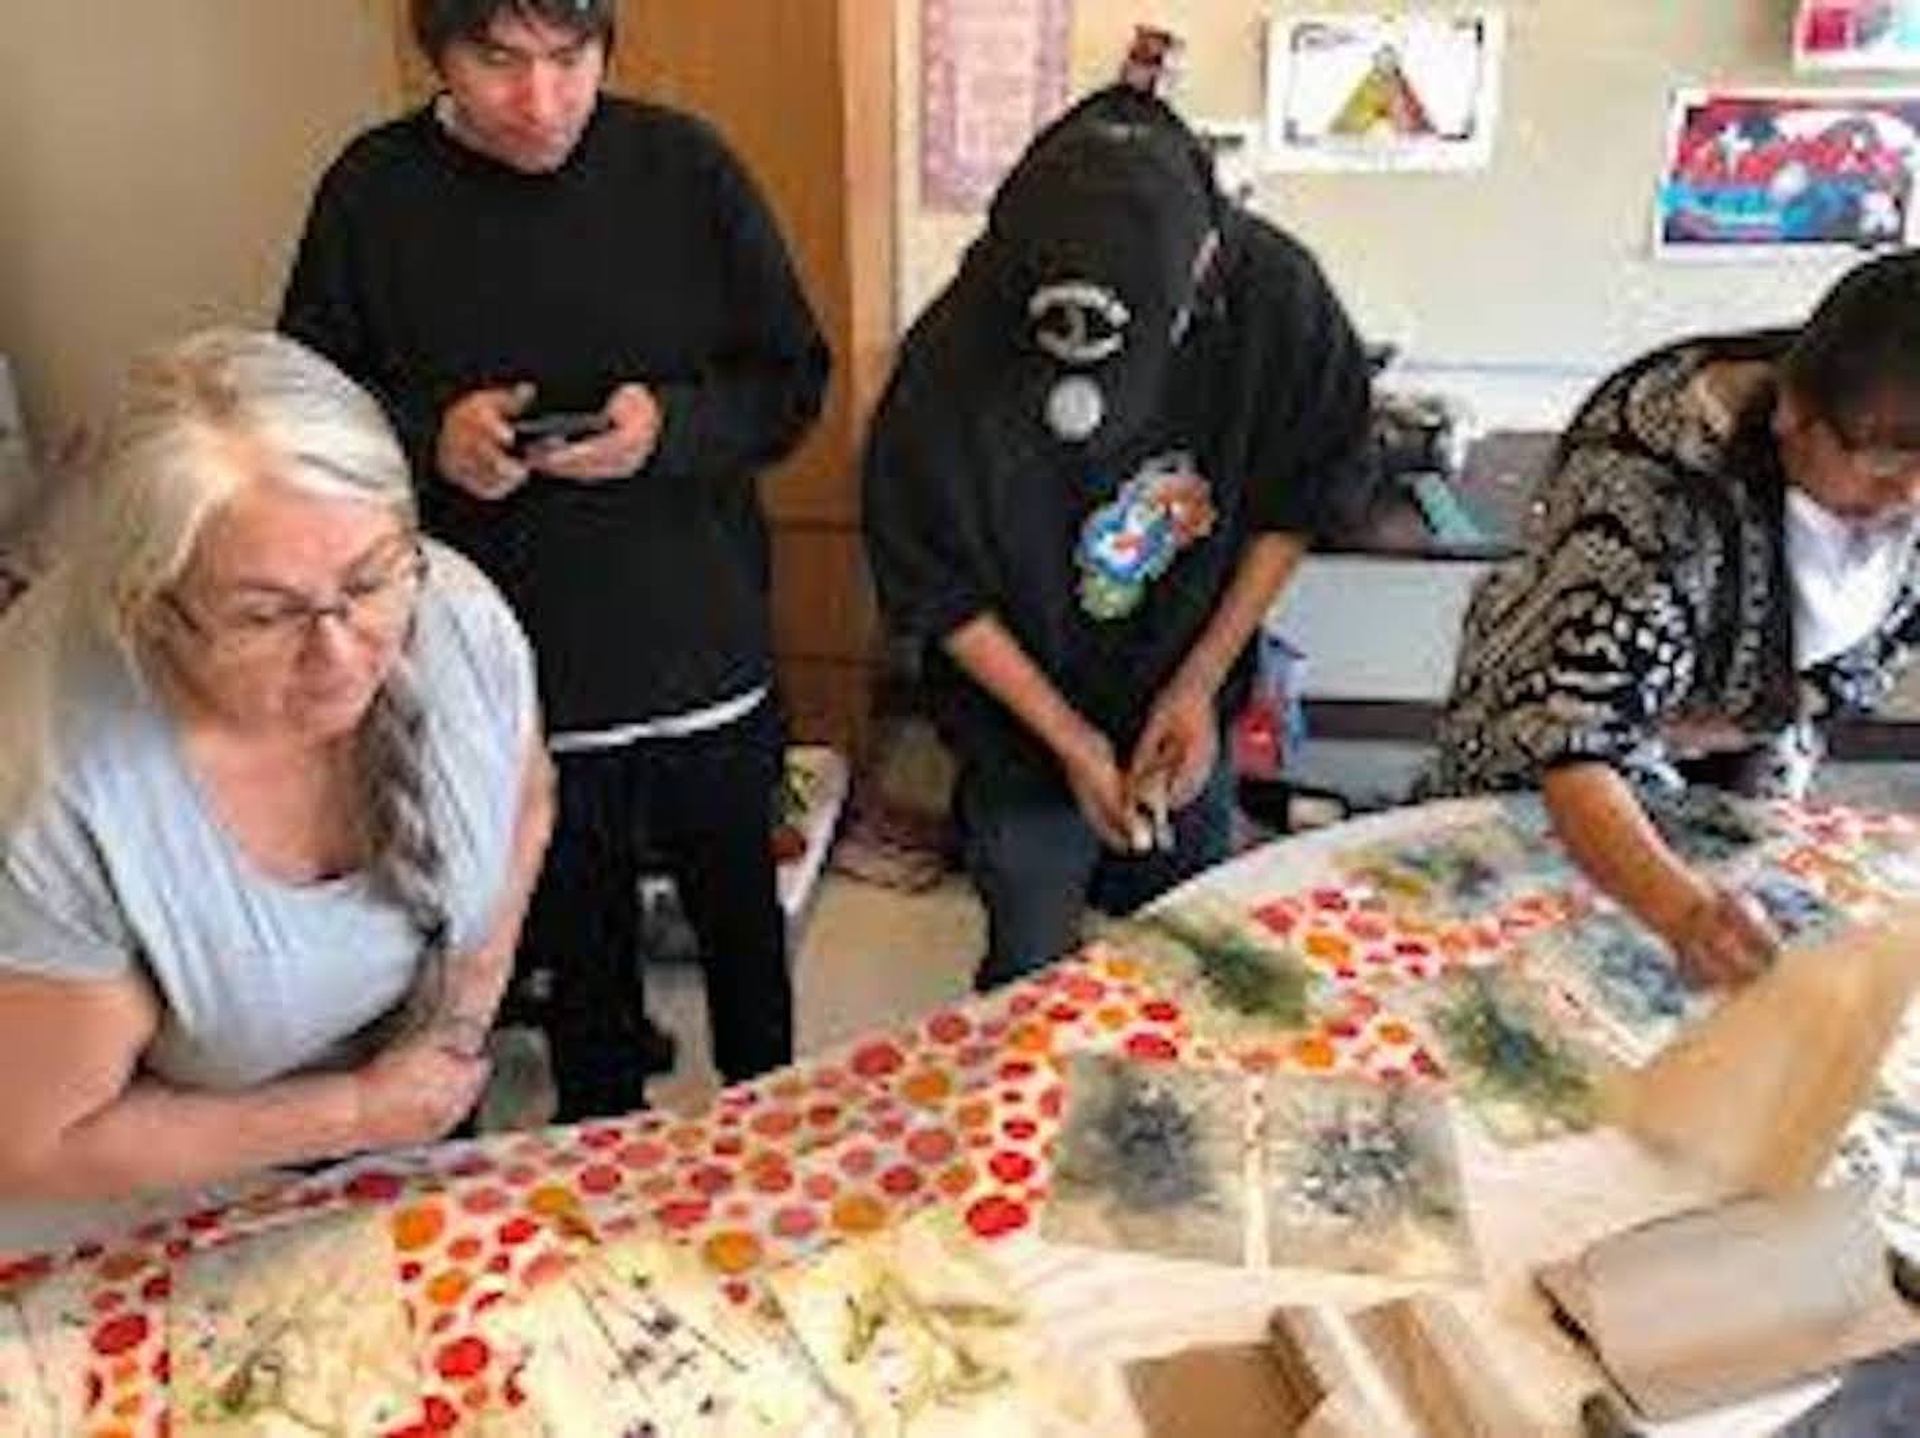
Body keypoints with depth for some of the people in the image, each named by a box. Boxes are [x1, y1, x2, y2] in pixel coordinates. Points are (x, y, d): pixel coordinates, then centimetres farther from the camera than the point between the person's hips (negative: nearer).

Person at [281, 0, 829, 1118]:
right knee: (581, 959, 18)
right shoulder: (372, 196, -5)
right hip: (522, 680, 0)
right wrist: (429, 436, -18)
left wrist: (674, 425, -21)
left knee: (744, 922, 20)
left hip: (709, 658, 1)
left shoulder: (685, 166, -6)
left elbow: (794, 379, -2)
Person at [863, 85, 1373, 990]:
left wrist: (1202, 682, -11)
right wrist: (1069, 740, -16)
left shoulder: (1279, 300, -22)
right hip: (1024, 739, -2)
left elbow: (1296, 505, -5)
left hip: (1187, 718, 2)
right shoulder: (956, 356, -29)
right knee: (1032, 983, 14)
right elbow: (933, 591, -15)